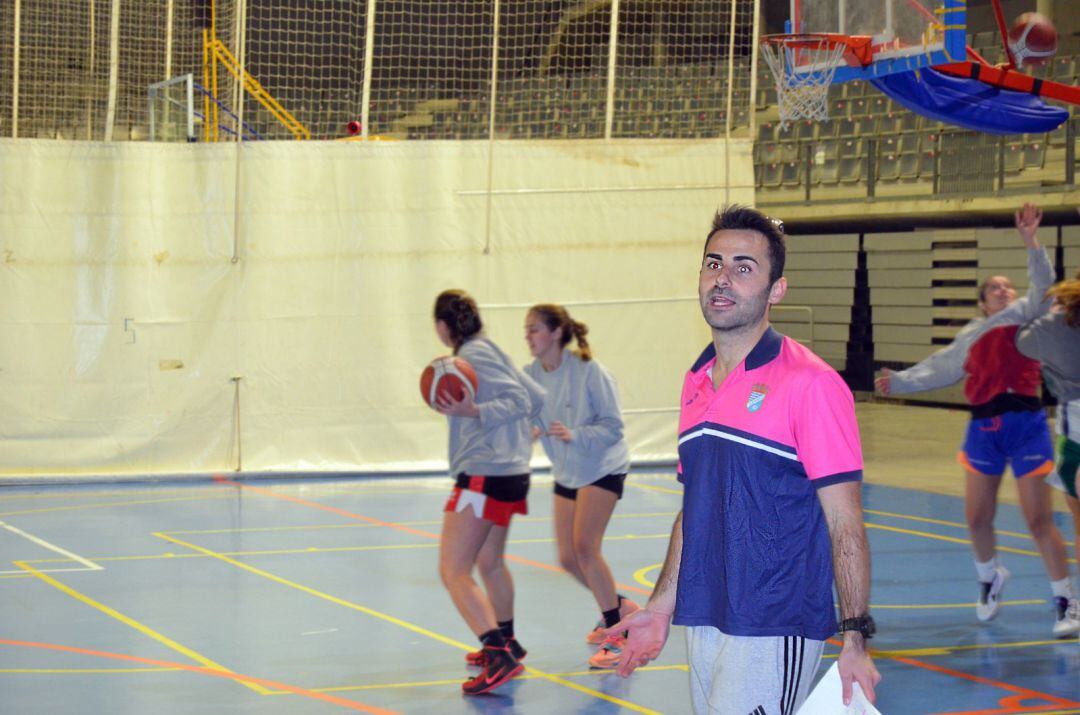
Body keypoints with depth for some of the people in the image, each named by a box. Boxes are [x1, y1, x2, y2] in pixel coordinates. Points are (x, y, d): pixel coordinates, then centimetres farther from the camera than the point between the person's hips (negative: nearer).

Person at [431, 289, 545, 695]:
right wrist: (524, 437, 30)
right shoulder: (487, 350, 14)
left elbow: (520, 402, -19)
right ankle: (505, 644, 42)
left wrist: (474, 412, -31)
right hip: (511, 472, 10)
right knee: (488, 562, 27)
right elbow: (536, 398, 16)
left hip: (485, 475, -10)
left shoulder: (473, 354, -12)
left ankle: (500, 657, -21)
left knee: (453, 573, -12)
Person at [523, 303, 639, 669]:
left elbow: (613, 426, -18)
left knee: (584, 546, -19)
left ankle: (615, 633, -10)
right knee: (568, 558, 4)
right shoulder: (531, 374, -4)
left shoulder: (588, 371, -20)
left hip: (603, 468, -6)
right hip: (567, 474, 6)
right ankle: (618, 607, 30)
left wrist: (574, 435, -35)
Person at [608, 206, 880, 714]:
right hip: (703, 624, 7)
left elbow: (845, 524, -12)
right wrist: (663, 604, 16)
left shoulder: (810, 384, -10)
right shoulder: (696, 384, 12)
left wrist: (855, 638, -17)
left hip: (774, 631, -7)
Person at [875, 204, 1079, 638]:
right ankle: (990, 578, 38)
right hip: (983, 427, 4)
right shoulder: (970, 338, 17)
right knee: (977, 518, 9)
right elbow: (938, 369, 28)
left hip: (1025, 422, -4)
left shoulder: (1026, 316, 6)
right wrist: (900, 381, 26)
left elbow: (1042, 286, -11)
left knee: (1039, 520, -7)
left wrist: (1030, 241, -21)